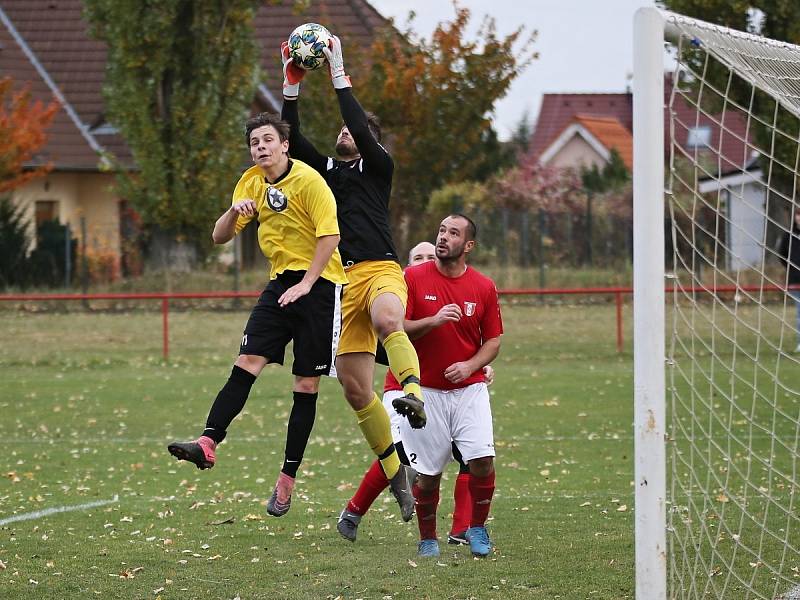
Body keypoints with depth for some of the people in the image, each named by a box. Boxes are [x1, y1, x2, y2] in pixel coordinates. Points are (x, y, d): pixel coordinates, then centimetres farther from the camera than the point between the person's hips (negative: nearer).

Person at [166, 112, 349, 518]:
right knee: (247, 362, -12)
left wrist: (306, 283, -18)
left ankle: (287, 479, 2)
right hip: (280, 283, 6)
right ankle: (208, 443, -22)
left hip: (319, 283, -6)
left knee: (306, 384, -2)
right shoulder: (251, 183, 8)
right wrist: (234, 211, -11)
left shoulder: (308, 180, -12)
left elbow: (330, 234, -15)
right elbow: (219, 237, 9)